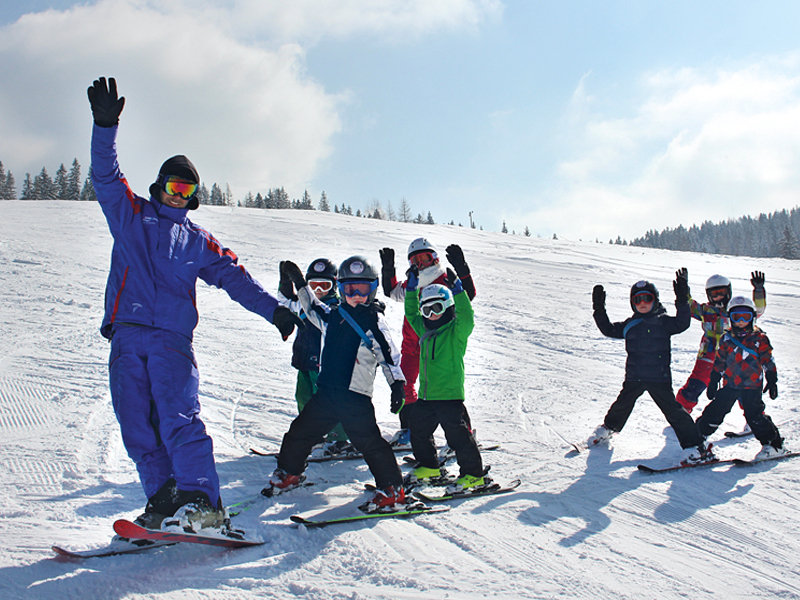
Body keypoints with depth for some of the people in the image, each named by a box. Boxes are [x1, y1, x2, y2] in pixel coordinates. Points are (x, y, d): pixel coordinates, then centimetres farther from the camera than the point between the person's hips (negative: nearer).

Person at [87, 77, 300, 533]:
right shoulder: (130, 214, 18)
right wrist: (106, 124, -7)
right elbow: (106, 175, 6)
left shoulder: (197, 240, 21)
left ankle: (203, 503, -24)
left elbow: (234, 277, 17)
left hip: (173, 337, -1)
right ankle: (163, 500, 6)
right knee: (137, 428, -1)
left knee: (179, 418, -18)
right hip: (127, 337, 1)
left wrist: (274, 309, 6)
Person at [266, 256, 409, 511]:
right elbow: (313, 309, 35)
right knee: (300, 433, 15)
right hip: (326, 392, 7)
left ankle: (392, 490, 1)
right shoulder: (332, 316, 13)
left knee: (369, 442, -9)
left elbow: (389, 355, -9)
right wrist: (300, 284, 36)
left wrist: (397, 384, -19)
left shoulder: (374, 322, -5)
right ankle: (289, 473, 38)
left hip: (356, 397, -6)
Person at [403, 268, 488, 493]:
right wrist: (412, 287, 16)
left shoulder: (456, 330, -8)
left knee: (457, 434, -7)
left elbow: (466, 319, -27)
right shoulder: (425, 331, 13)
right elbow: (411, 314, 25)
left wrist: (458, 290, -32)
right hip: (426, 396, 8)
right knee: (418, 430, 18)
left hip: (450, 395, -8)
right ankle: (428, 466, 35)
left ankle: (474, 475, 2)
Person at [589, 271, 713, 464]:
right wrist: (599, 310, 9)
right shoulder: (629, 325, 12)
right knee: (622, 404, 18)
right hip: (634, 377, 4)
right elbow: (609, 330, 17)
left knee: (673, 410, -9)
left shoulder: (664, 322, 1)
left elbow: (682, 324, -14)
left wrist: (682, 300, -23)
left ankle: (695, 447, -7)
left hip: (659, 377, -4)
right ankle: (609, 427, 47)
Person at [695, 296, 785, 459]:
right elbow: (719, 363, 12)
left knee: (754, 415, -9)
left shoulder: (760, 339, 1)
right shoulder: (726, 339, 8)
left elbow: (768, 362, 5)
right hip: (729, 385, 3)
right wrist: (713, 383, 11)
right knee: (715, 410, 0)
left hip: (752, 386, -3)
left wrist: (772, 381, 0)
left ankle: (774, 444, 3)